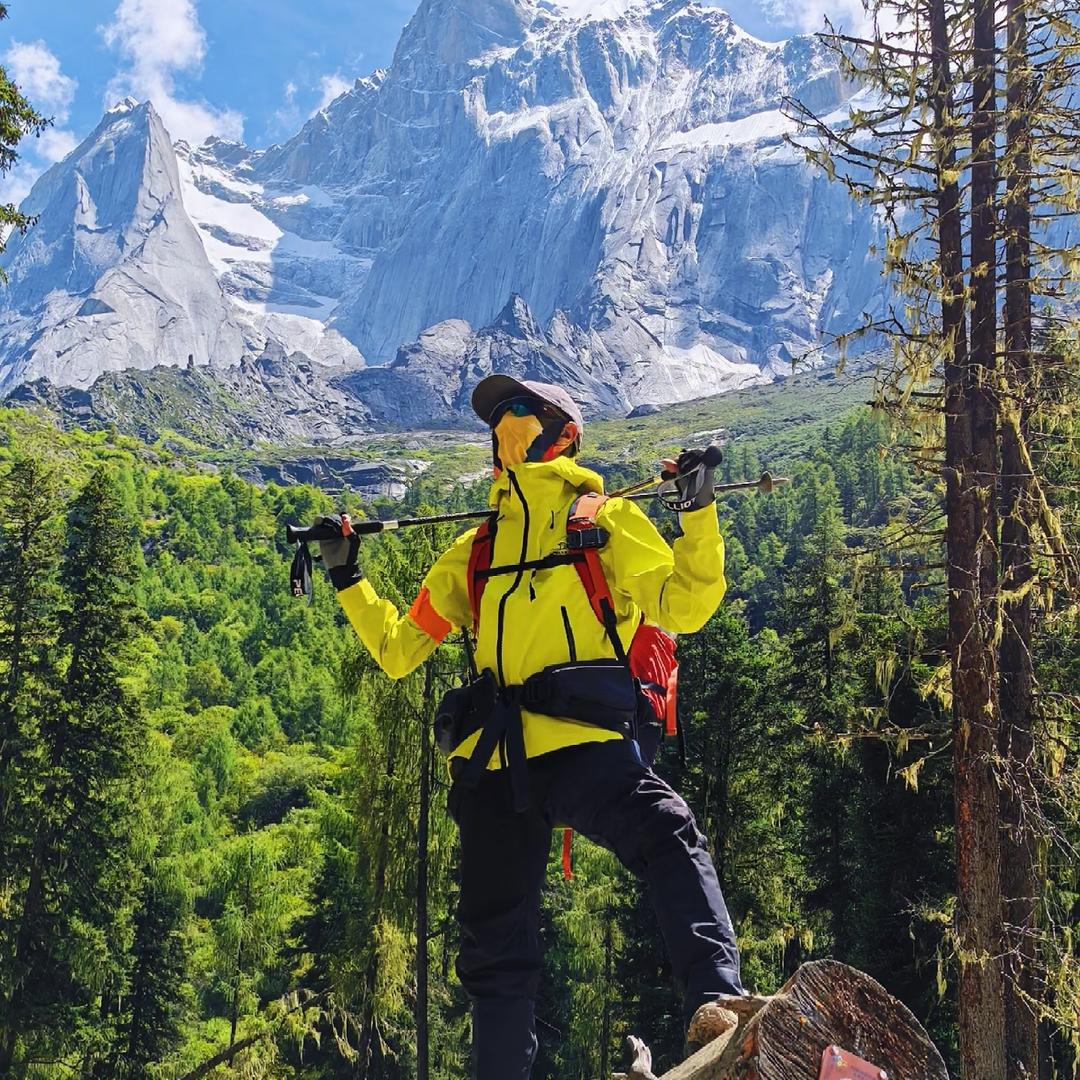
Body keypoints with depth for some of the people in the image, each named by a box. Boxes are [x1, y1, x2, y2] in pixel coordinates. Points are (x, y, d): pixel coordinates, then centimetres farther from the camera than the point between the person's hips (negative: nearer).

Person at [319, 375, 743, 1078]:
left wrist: (699, 510, -9)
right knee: (497, 953, 9)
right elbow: (399, 650, 25)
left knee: (667, 837, -34)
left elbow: (683, 609, -1)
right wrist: (348, 578, 18)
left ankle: (718, 998, -42)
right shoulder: (476, 553, 23)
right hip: (494, 763, 4)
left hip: (585, 744, -4)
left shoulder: (610, 521, 13)